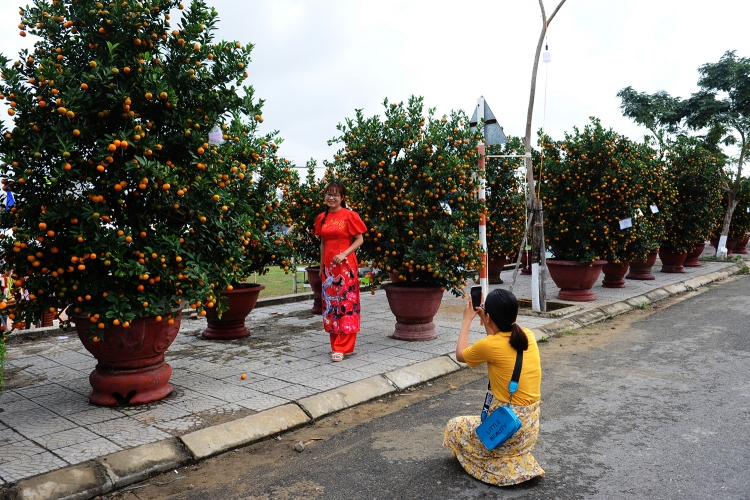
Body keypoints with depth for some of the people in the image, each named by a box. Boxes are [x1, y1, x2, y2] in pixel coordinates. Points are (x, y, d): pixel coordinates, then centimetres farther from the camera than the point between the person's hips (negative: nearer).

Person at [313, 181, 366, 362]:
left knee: (346, 304, -4)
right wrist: (321, 267, 14)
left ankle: (342, 347, -1)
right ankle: (337, 344, 19)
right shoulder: (322, 218, 10)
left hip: (346, 266, -6)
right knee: (331, 305, 9)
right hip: (328, 266, 6)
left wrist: (344, 254, -18)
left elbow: (359, 239, -6)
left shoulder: (349, 215, -6)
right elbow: (323, 244, 15)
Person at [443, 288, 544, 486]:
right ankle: (520, 461, 16)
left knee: (455, 427, 18)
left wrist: (467, 319, 9)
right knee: (469, 423, 30)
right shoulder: (528, 336, -3)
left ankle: (510, 467, 10)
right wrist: (484, 318, 15)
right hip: (530, 422, 7)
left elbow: (460, 355, 1)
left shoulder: (489, 346, -20)